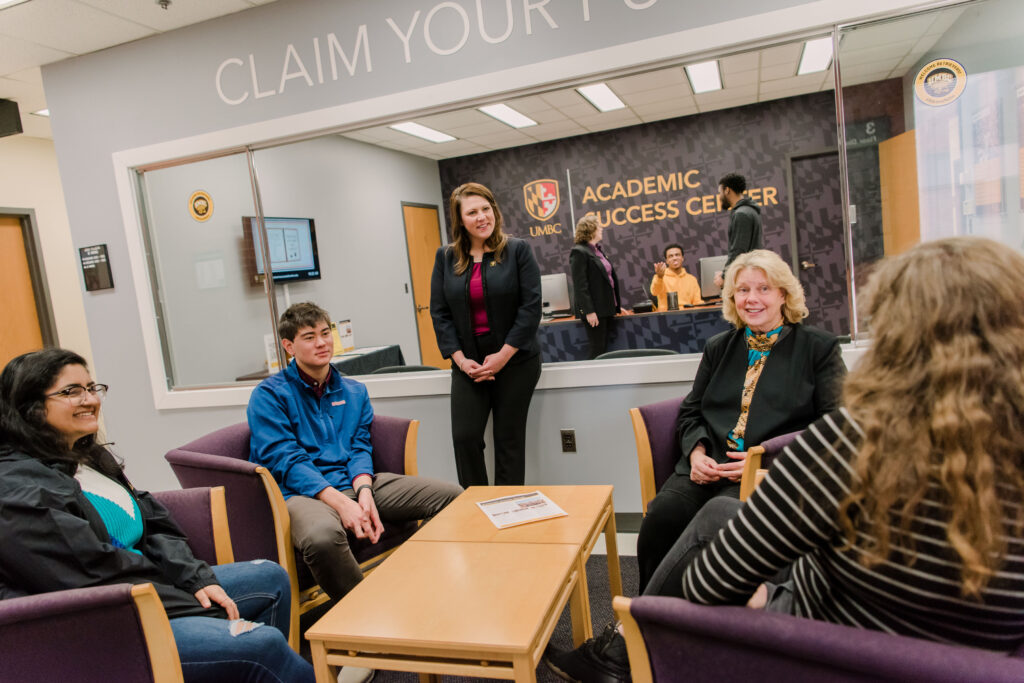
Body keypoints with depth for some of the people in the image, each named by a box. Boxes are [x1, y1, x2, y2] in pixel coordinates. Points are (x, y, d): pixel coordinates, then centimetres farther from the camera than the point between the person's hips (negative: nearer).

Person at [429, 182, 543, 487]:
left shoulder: (518, 250, -2)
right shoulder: (445, 257, 7)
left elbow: (531, 306, -7)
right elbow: (439, 312, 4)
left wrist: (503, 356, -13)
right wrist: (460, 359, -8)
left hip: (515, 361, -2)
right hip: (468, 363, 3)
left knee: (509, 439, 4)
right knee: (464, 437, -4)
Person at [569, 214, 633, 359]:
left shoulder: (597, 250, 17)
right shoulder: (579, 252, -10)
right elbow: (580, 285, -17)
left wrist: (617, 305, 21)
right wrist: (589, 311, -22)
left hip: (606, 309, 9)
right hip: (593, 311, -9)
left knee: (604, 349, 10)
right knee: (597, 351, -5)